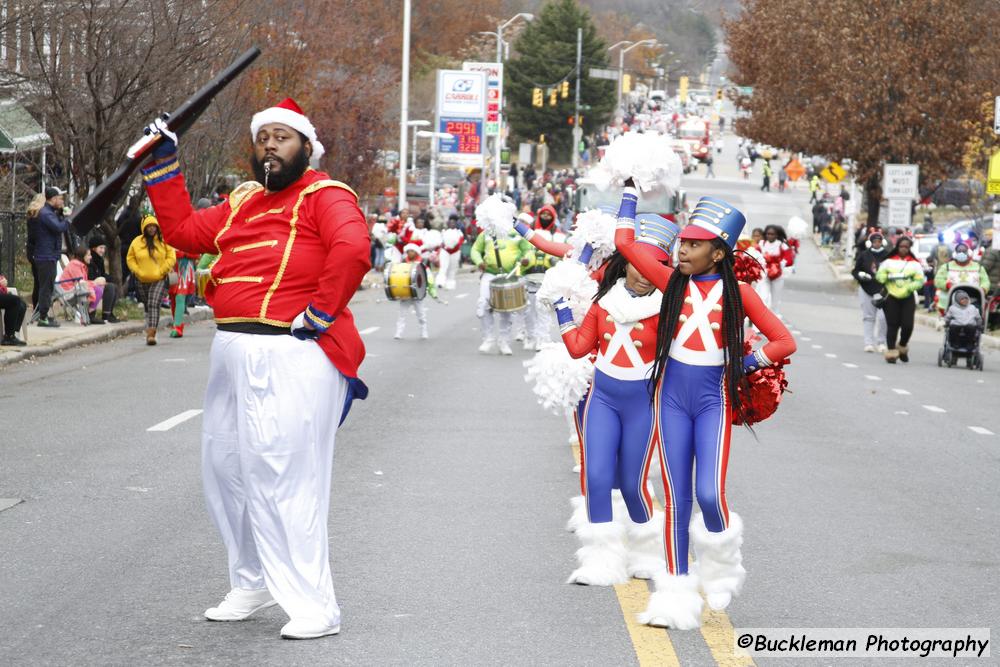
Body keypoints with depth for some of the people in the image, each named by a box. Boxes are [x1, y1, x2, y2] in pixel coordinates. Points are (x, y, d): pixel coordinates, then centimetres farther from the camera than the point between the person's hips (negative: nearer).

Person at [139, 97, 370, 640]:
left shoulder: (324, 197, -5)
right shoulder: (243, 203, 20)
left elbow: (352, 250, -22)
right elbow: (183, 231, 18)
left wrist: (320, 312, -20)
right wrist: (164, 166, 17)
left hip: (292, 357, -9)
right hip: (233, 352, 9)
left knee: (283, 476, -11)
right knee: (225, 469, 14)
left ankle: (313, 606, -7)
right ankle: (252, 584, 29)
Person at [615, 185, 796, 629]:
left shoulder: (738, 294, -2)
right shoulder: (673, 282, 3)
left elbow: (785, 342, 0)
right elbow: (625, 243, 5)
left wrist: (748, 363, -7)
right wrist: (630, 193, 12)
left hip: (713, 400, -2)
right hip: (672, 397, 2)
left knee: (710, 494, -15)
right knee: (676, 498, 2)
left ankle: (720, 567, 14)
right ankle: (676, 590, 7)